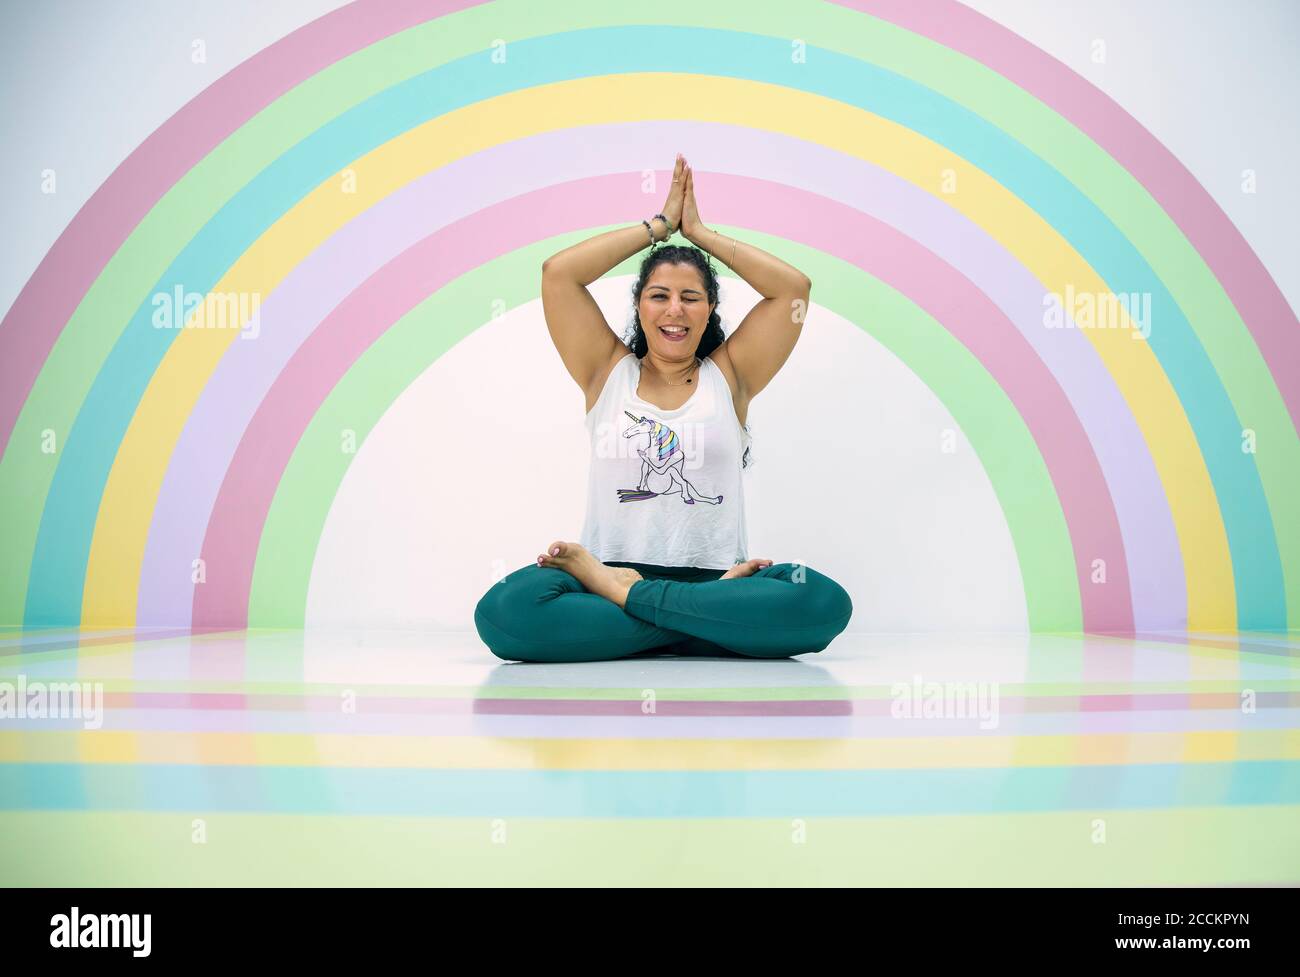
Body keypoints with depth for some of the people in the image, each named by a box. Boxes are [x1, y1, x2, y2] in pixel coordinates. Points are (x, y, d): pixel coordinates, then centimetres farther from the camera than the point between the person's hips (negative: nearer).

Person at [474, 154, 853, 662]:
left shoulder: (728, 376, 14)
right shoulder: (608, 371, 13)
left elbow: (794, 287, 6)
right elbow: (557, 272, 5)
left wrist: (699, 232, 13)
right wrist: (658, 225, 12)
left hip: (716, 575, 1)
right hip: (610, 570, 0)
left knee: (825, 602, -32)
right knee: (504, 610, -34)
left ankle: (623, 594, -22)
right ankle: (712, 617, -24)